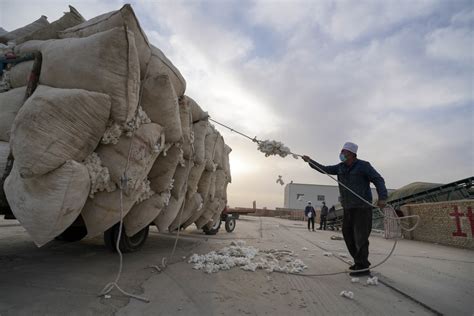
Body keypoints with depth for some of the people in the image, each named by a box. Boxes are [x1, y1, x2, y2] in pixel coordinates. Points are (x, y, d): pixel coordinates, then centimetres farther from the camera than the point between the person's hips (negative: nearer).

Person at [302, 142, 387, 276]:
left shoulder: (363, 165, -10)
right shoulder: (340, 167, 8)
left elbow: (378, 180, -12)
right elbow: (325, 169, 10)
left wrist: (382, 197, -23)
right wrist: (310, 161, 1)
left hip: (362, 207, -7)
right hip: (348, 208, 7)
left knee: (360, 237, -7)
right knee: (348, 234, 11)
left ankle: (363, 267, 2)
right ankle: (359, 262, 25)